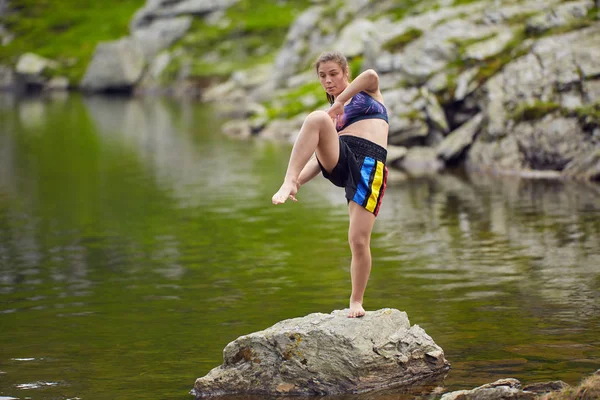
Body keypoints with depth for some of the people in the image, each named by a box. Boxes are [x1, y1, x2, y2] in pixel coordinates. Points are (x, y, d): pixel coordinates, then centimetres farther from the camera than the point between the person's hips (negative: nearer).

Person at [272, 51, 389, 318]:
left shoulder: (365, 91, 20)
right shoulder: (331, 114, 30)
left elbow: (372, 76, -6)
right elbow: (320, 155, 22)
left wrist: (340, 101, -5)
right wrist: (298, 181, 6)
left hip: (369, 166, -3)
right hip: (338, 161, 3)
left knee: (359, 240, -12)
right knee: (316, 119, -28)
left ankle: (356, 302, 9)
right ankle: (287, 183, -38)